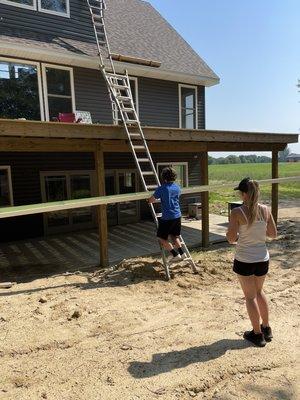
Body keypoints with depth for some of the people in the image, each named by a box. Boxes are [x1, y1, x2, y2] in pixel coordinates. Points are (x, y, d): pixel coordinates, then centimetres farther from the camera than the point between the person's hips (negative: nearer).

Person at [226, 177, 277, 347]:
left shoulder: (237, 212, -18)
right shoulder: (266, 210, -5)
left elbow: (231, 239, -16)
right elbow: (273, 233, 4)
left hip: (244, 260, -5)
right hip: (262, 258, 5)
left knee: (250, 296, 13)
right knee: (259, 292, 26)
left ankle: (258, 334, 26)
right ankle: (266, 328, 39)